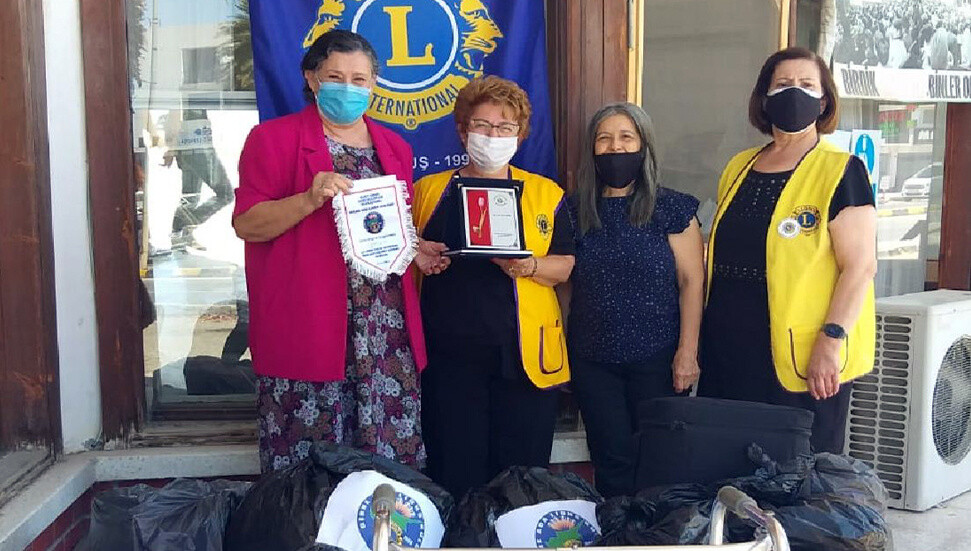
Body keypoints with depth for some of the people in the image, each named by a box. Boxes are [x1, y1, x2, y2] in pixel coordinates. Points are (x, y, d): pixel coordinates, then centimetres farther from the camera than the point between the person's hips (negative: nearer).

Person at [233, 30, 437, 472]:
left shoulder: (394, 148, 17)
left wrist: (416, 249, 6)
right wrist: (310, 199, -20)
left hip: (386, 327, 4)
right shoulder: (274, 138, 2)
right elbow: (246, 224, -5)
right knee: (309, 457, -2)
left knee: (393, 447, 3)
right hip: (306, 327, -4)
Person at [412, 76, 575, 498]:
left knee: (521, 469, 2)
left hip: (524, 353, 0)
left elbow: (566, 266, 6)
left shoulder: (546, 194, 11)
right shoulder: (428, 190, 12)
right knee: (455, 471, 1)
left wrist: (529, 266, -14)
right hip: (449, 350, 0)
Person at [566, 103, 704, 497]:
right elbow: (562, 276, 15)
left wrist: (687, 351, -10)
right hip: (592, 360, 2)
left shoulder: (671, 209, -2)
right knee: (613, 461, 4)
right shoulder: (576, 210, 7)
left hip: (656, 359, -2)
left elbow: (692, 280, -4)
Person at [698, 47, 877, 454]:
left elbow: (860, 265, -11)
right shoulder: (738, 168, 14)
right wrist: (705, 336, 18)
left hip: (802, 357, -5)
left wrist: (831, 341, -20)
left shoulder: (841, 171, -4)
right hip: (728, 351, 6)